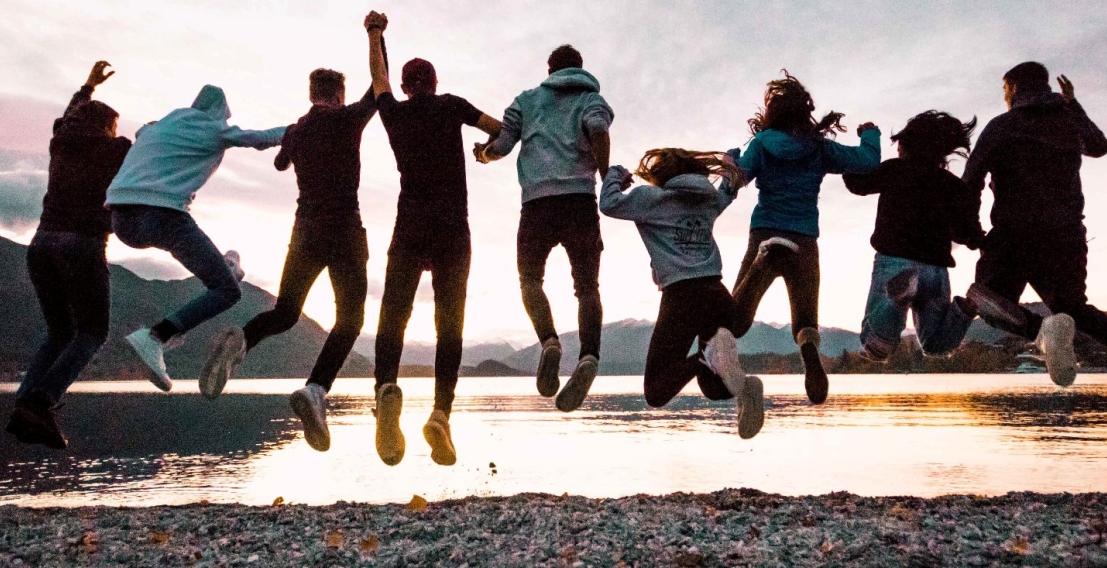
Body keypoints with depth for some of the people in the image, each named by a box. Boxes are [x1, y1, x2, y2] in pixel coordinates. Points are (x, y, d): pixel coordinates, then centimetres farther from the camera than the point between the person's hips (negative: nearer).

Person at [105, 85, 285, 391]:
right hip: (162, 215, -8)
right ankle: (154, 337, -21)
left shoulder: (158, 125, 25)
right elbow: (263, 138, 16)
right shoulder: (216, 130, 7)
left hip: (123, 221, 8)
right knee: (228, 292, -5)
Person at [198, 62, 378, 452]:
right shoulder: (348, 119, -2)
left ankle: (240, 341, -21)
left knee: (284, 314, 14)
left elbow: (280, 163, 33)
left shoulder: (295, 131, 12)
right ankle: (316, 390, -23)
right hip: (345, 232, -4)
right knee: (349, 318, 2)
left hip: (305, 232, 4)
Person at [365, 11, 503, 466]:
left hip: (409, 229, 1)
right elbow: (503, 129, 9)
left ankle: (386, 387, -33)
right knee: (450, 322, 0)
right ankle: (441, 414, -17)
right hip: (453, 232, -1)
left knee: (393, 314, -3)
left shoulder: (394, 112, 12)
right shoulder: (450, 105, 6)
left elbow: (378, 76, 31)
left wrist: (375, 32, 47)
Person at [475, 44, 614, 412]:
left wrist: (483, 154, 34)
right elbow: (597, 128, -6)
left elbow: (500, 145, 13)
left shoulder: (528, 99, 22)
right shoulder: (593, 99, 19)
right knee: (587, 287, 5)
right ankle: (589, 355, -22)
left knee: (530, 279, 15)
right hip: (581, 200, 0)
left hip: (537, 201, 0)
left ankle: (549, 341, -12)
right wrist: (607, 180, -6)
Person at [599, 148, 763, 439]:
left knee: (655, 393, 1)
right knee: (714, 387, 20)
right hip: (719, 295, 6)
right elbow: (729, 189, 41)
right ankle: (741, 384, -18)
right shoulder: (709, 200, 20)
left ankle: (707, 357, -27)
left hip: (681, 298, -5)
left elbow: (609, 204, 5)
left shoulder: (652, 197, 4)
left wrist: (615, 174, 21)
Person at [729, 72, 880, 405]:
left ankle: (764, 261, -34)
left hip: (764, 236, -1)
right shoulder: (820, 147, 4)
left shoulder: (761, 143, 1)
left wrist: (730, 158, 14)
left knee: (737, 318, -1)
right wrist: (870, 134, 24)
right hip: (804, 243, 1)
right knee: (805, 322, 11)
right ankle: (809, 346, -29)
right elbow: (869, 160, 4)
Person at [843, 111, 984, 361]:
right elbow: (969, 235, 3)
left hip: (894, 262, -3)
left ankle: (899, 294, -38)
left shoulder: (894, 170, 2)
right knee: (935, 344, 23)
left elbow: (857, 183, 17)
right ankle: (967, 308, -11)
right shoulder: (955, 185, 9)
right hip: (936, 268, 3)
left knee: (875, 349, -7)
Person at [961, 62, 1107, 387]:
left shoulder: (1002, 126, -1)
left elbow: (971, 181, -10)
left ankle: (1042, 330, -26)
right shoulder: (1070, 121, 15)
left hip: (1016, 233, -5)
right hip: (1067, 235, 5)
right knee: (1072, 307, 21)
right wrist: (1073, 104, 43)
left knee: (988, 298, 8)